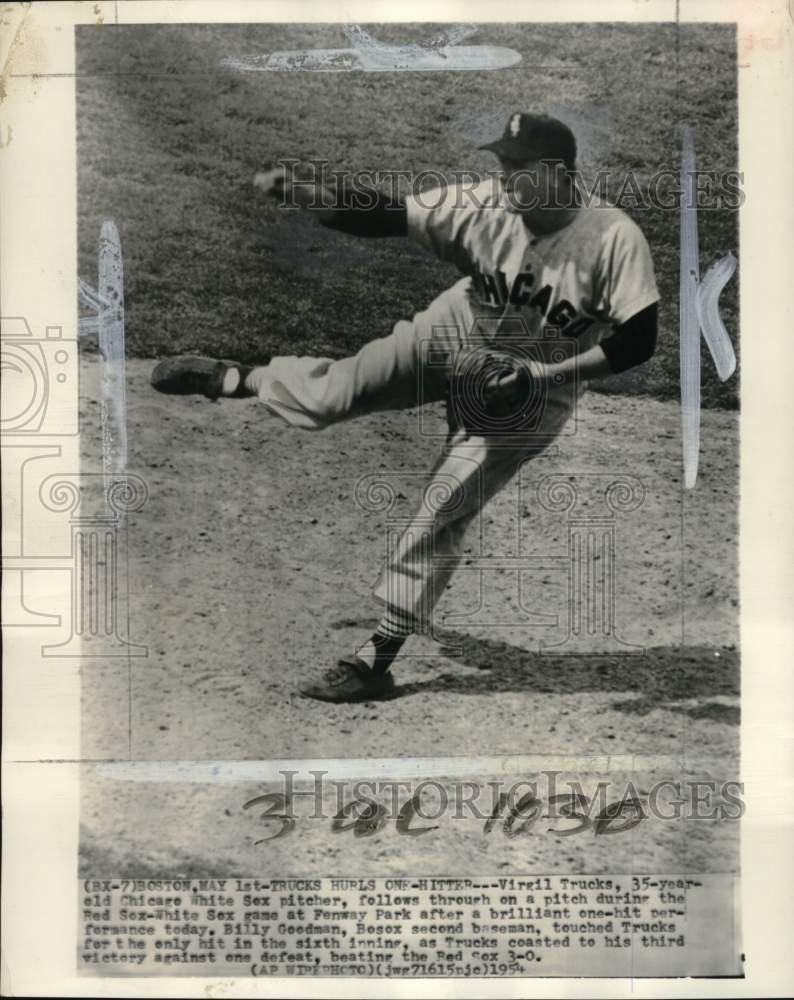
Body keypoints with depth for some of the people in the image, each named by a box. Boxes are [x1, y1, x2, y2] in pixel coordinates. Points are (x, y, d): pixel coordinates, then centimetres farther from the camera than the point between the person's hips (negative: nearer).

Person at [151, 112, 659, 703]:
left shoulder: (614, 240, -26)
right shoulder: (485, 205, -18)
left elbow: (638, 343, -25)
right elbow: (380, 217, -21)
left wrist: (541, 373, -30)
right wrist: (302, 194, -36)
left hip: (532, 393, -3)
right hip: (454, 338, 3)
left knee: (438, 520, -4)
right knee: (334, 390, -12)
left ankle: (379, 657, 10)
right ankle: (234, 378, 21)